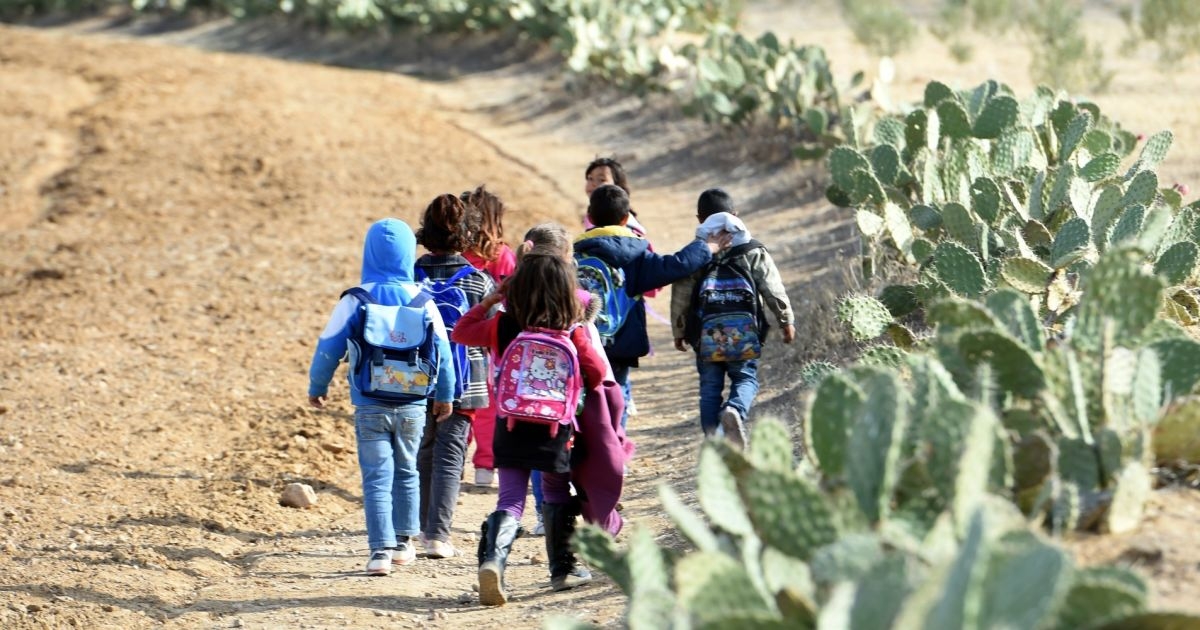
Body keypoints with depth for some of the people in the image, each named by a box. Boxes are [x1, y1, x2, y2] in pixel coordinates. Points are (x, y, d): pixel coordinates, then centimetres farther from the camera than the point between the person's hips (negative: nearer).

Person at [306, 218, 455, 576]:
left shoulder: (356, 300, -8)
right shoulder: (422, 300, -3)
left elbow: (329, 347, -4)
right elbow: (442, 350, 2)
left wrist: (317, 388, 11)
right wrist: (445, 395, 16)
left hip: (370, 406, -2)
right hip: (412, 407, 2)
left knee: (376, 477, 0)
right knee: (406, 473, 18)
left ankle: (380, 550, -9)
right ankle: (403, 543, 24)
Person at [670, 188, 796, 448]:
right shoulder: (754, 253, 1)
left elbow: (680, 298, 4)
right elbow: (774, 291, 2)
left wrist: (679, 332, 17)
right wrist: (787, 321, 14)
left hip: (705, 338, 0)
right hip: (745, 337, 0)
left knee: (710, 387, 10)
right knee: (746, 378, 9)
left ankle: (713, 432, 3)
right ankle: (735, 410, -22)